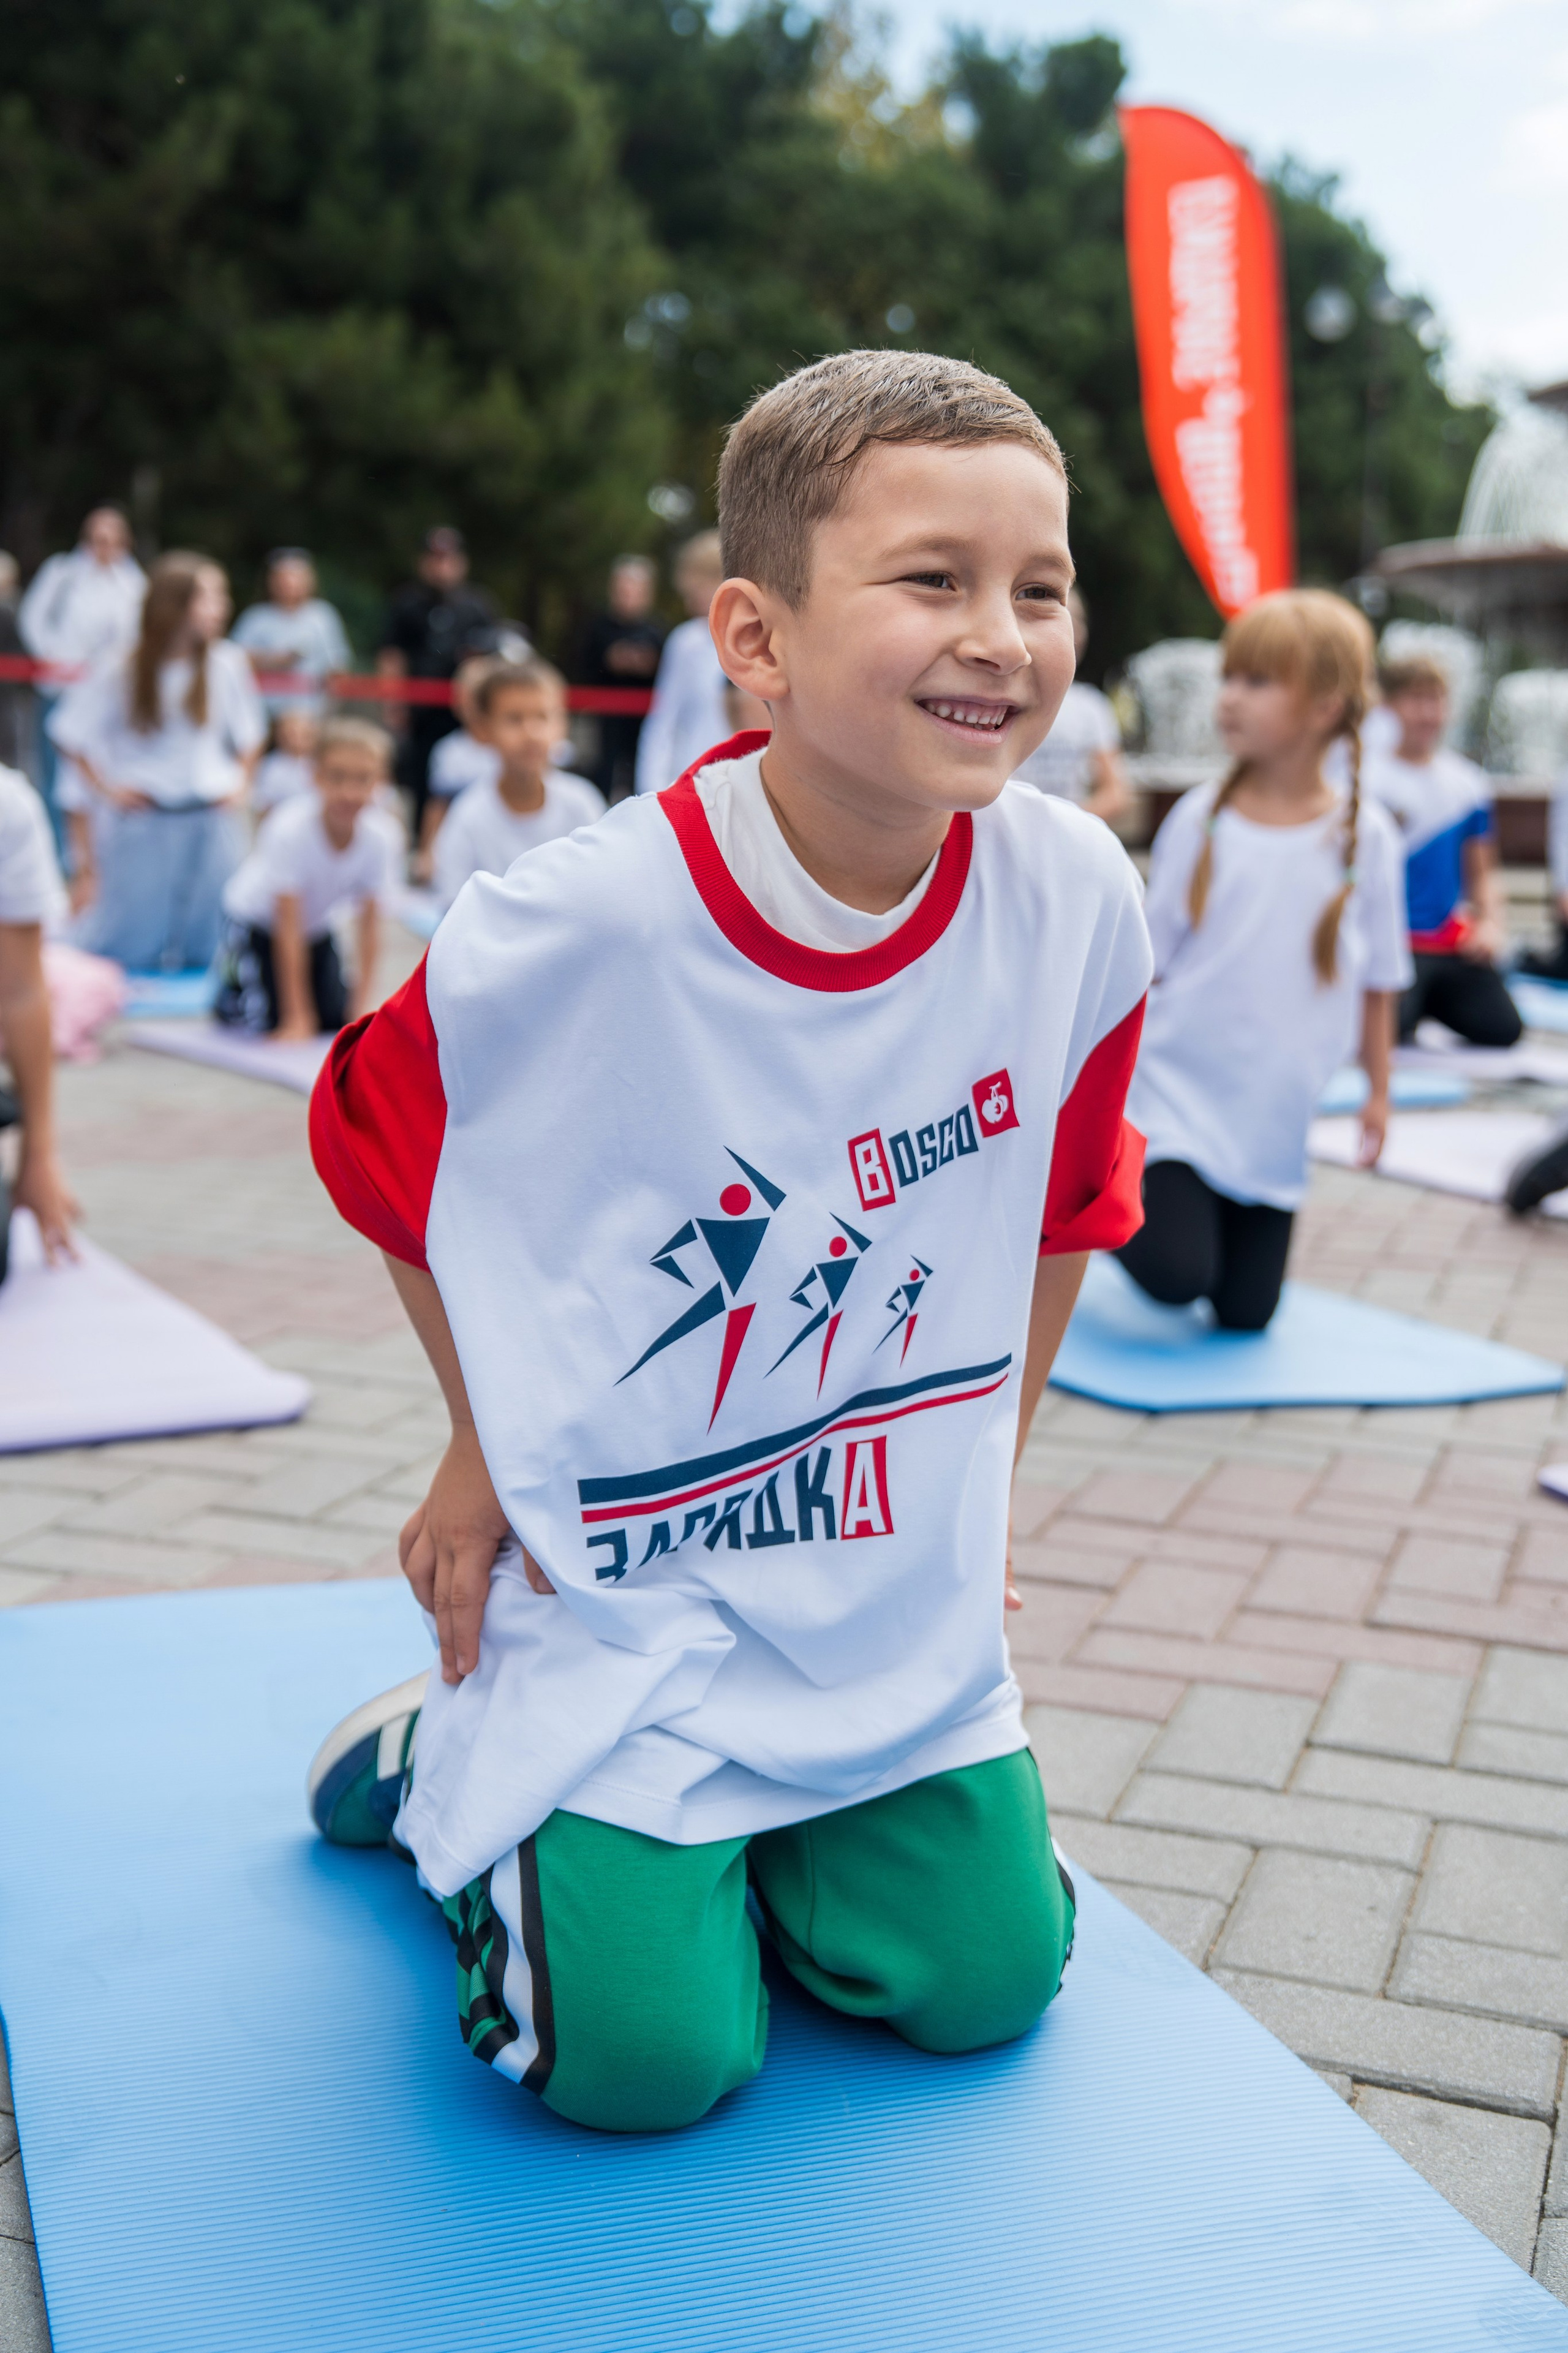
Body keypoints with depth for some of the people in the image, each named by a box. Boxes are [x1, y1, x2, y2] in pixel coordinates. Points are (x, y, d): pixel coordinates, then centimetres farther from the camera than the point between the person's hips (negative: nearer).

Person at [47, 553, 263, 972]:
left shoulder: (228, 666, -4)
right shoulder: (120, 672, -10)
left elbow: (250, 734, 13)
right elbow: (72, 732, 2)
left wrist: (240, 784, 4)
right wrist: (105, 787, -1)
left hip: (211, 823, 2)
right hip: (141, 824, -2)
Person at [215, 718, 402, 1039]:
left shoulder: (382, 837, -25)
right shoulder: (290, 831, -36)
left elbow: (370, 925, -17)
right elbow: (289, 929, -34)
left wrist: (363, 1004, -20)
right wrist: (297, 1018, -34)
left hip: (317, 925, 4)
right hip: (257, 920, -4)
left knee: (337, 1021, -8)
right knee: (274, 1022, -16)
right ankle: (229, 987, 16)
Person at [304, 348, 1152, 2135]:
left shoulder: (1072, 899, -12)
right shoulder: (573, 928, -24)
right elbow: (382, 1152, -4)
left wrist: (972, 1480, 8)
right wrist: (488, 1449, 0)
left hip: (902, 1602, 4)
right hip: (615, 1586, -4)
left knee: (983, 1987, 5)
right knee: (646, 2059, -6)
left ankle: (757, 1830, 32)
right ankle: (436, 1762, 22)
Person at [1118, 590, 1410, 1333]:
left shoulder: (1365, 837, -3)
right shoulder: (1200, 818, -5)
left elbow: (1376, 982, 6)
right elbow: (1145, 965, -1)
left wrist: (1378, 1090, 7)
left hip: (1274, 1118, 2)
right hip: (1178, 1095, -2)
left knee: (1246, 1314, 5)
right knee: (1177, 1277, -19)